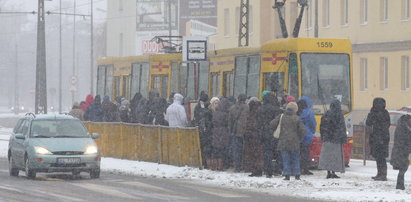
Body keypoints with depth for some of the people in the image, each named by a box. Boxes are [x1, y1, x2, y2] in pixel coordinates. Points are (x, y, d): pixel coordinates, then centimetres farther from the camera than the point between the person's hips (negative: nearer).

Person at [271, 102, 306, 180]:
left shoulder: (281, 117, 0)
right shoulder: (297, 118, -2)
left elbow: (272, 124, -2)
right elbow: (302, 130, -5)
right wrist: (300, 139, 10)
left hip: (283, 142, 0)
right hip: (294, 143, 0)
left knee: (286, 159, 3)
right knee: (295, 159, 9)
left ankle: (287, 175, -3)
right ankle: (297, 175, 7)